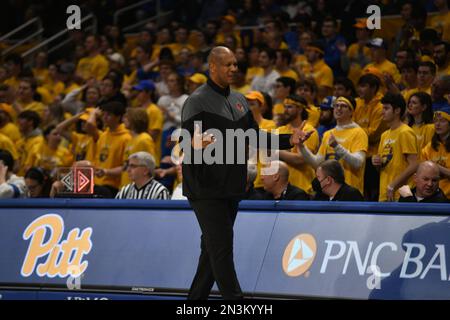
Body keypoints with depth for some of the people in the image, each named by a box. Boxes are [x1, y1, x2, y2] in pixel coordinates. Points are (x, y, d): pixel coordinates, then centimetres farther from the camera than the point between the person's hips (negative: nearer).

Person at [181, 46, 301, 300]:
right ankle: (234, 300, -13)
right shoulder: (197, 101, -9)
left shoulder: (239, 100, 16)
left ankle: (197, 295, 21)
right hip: (207, 187, -8)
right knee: (222, 246, -11)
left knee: (213, 247, 12)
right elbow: (186, 141, -15)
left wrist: (288, 140, 10)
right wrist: (197, 144, -39)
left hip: (231, 187, 8)